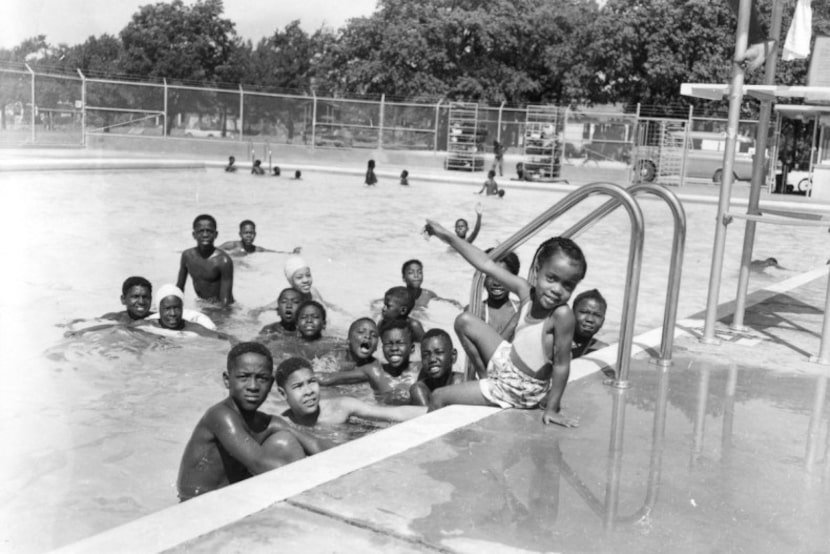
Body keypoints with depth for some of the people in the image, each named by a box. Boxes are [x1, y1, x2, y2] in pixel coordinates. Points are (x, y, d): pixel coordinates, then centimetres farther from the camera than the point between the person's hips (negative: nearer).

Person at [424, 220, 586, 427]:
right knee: (465, 321, 16)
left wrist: (552, 408, -17)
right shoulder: (526, 292, -13)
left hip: (518, 391, -6)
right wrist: (448, 236, -5)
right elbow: (487, 264, -7)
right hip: (506, 361, 6)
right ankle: (486, 376, 24)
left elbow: (561, 365, -24)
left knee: (438, 398, 1)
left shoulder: (562, 315, -31)